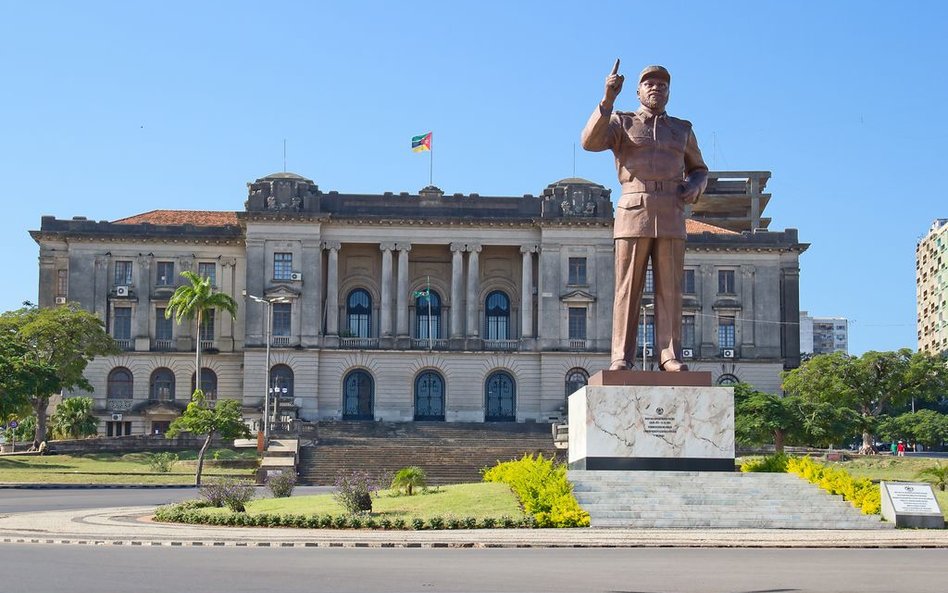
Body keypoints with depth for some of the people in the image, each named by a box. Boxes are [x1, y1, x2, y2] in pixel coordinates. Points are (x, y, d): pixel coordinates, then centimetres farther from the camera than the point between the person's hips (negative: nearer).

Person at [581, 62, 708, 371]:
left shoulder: (682, 129, 19)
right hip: (633, 214, -2)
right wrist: (608, 99, -20)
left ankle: (670, 355, -3)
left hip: (671, 217, 3)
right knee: (628, 288, -6)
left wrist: (694, 188, 2)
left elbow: (699, 170, 27)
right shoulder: (621, 122, 11)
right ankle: (622, 357, -6)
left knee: (669, 288, -3)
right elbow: (590, 141, -9)